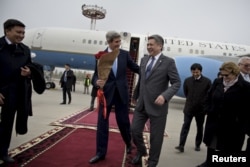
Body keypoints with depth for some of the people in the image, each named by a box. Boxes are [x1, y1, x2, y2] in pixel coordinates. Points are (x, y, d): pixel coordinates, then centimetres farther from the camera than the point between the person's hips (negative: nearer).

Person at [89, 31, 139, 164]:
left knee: (123, 121, 10)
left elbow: (136, 68, 5)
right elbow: (96, 74, -5)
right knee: (102, 123, 3)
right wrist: (97, 82, -28)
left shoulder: (125, 54, 1)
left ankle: (128, 144, 39)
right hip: (106, 93, 0)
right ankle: (100, 153, 16)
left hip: (121, 93, 1)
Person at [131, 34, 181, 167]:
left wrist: (164, 96, -25)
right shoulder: (144, 60, 9)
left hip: (157, 105, -5)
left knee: (156, 136, 8)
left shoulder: (168, 62, -8)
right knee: (135, 130, 7)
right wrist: (136, 95, 25)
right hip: (141, 104, 5)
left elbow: (177, 83, -11)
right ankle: (141, 151, 37)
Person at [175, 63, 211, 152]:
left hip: (201, 108, 0)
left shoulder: (207, 81, -8)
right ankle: (181, 145, -6)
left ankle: (197, 145, 26)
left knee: (200, 128, 12)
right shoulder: (187, 80, -4)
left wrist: (204, 103, 5)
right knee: (185, 126, -5)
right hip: (189, 108, 0)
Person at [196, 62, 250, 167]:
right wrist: (209, 111, -1)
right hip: (214, 120, 5)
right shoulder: (217, 82, 1)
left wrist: (239, 120, -14)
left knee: (227, 147, 11)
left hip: (231, 125, -5)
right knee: (211, 142, 19)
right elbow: (209, 97, 9)